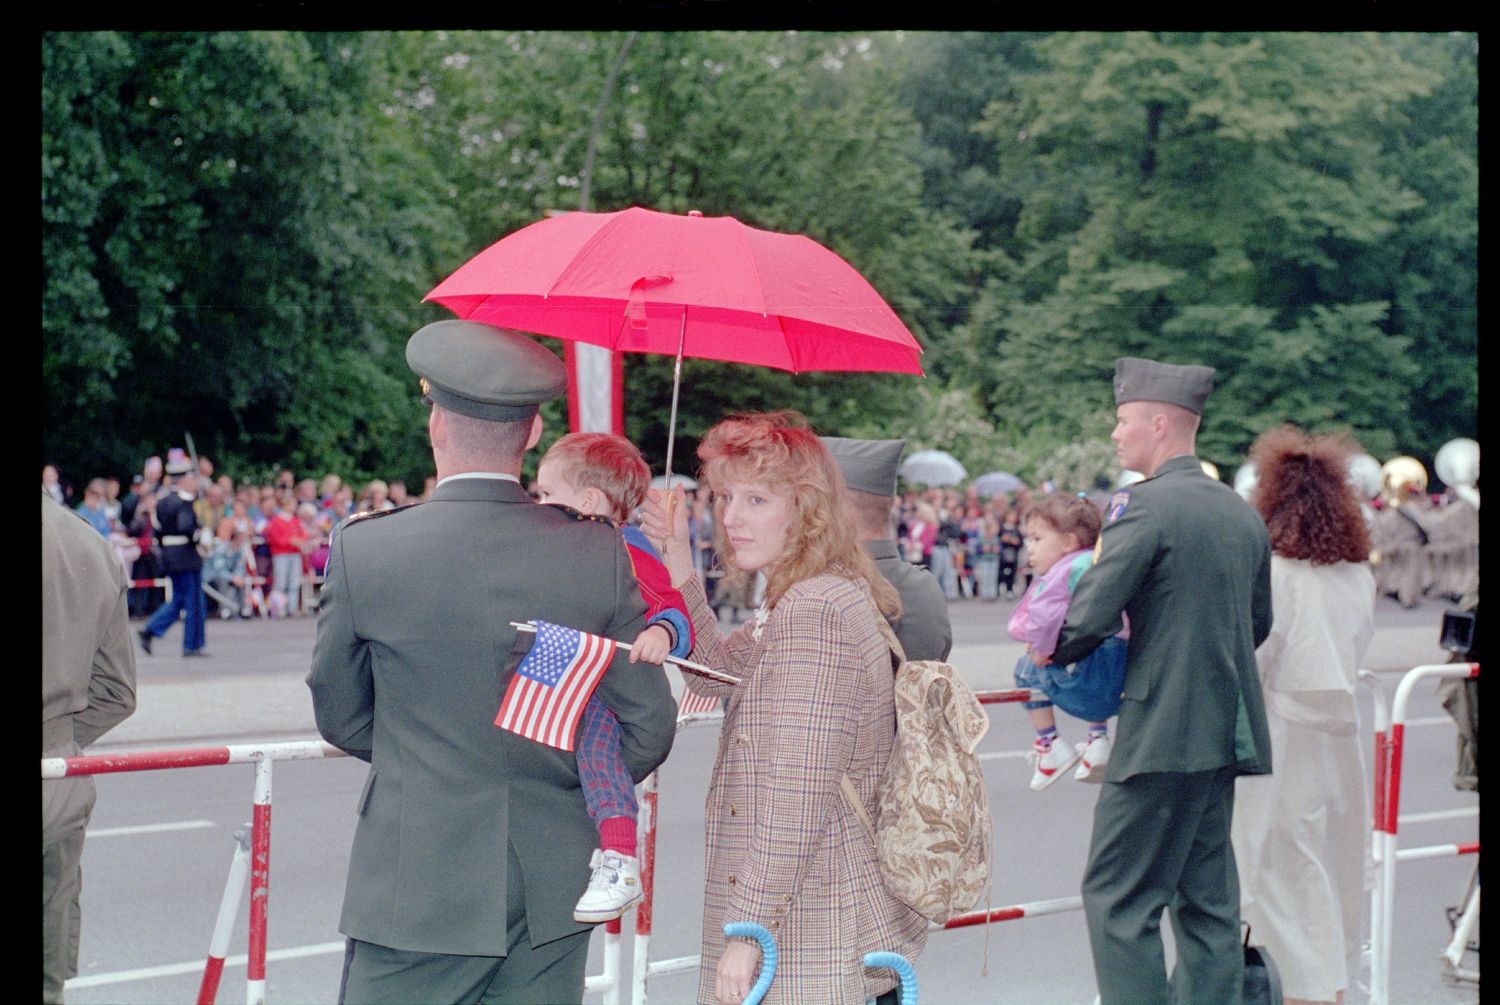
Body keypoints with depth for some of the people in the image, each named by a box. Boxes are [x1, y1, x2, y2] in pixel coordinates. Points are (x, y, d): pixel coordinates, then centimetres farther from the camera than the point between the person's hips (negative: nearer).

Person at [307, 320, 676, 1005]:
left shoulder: (363, 549, -9)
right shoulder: (598, 555, -4)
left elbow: (341, 721, 4)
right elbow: (649, 727, 1)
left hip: (416, 891, -3)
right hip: (553, 893, 3)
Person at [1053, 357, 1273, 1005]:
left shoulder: (1144, 504, -13)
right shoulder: (1243, 513, 12)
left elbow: (1092, 617, -17)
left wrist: (1051, 653, 2)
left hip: (1162, 733, -9)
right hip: (1226, 731, 9)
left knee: (1117, 897, -4)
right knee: (1206, 897, 13)